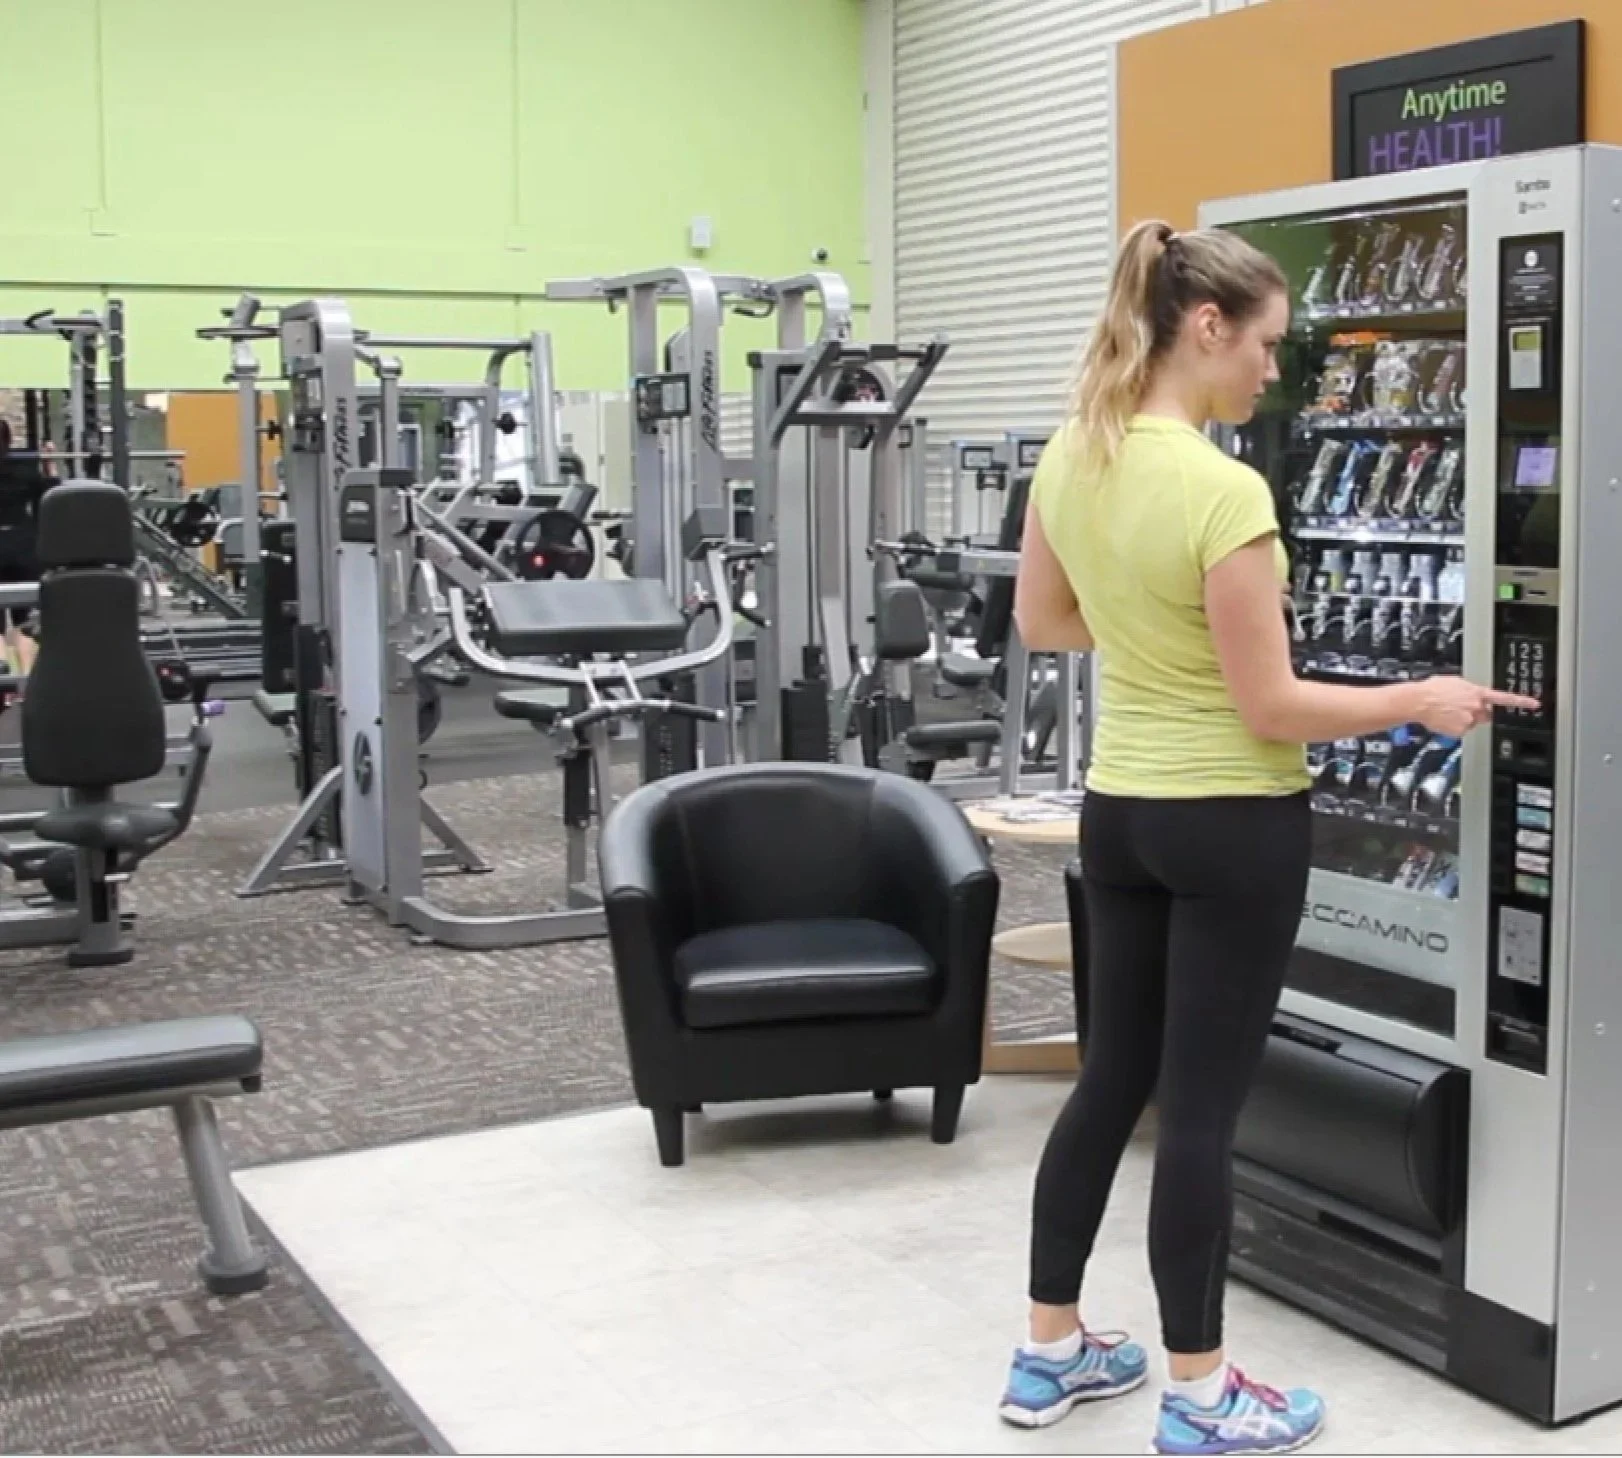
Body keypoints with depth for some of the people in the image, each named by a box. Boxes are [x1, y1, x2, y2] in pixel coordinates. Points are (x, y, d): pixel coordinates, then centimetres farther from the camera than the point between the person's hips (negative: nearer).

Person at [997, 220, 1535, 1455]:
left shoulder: (1069, 458, 1)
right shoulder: (1223, 491, -23)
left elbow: (1041, 623, 14)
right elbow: (1271, 707, -19)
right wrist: (1419, 702, -7)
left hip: (1120, 809, 8)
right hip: (1233, 825, -7)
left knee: (1113, 1078, 18)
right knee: (1201, 1108, 3)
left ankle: (1050, 1349, 29)